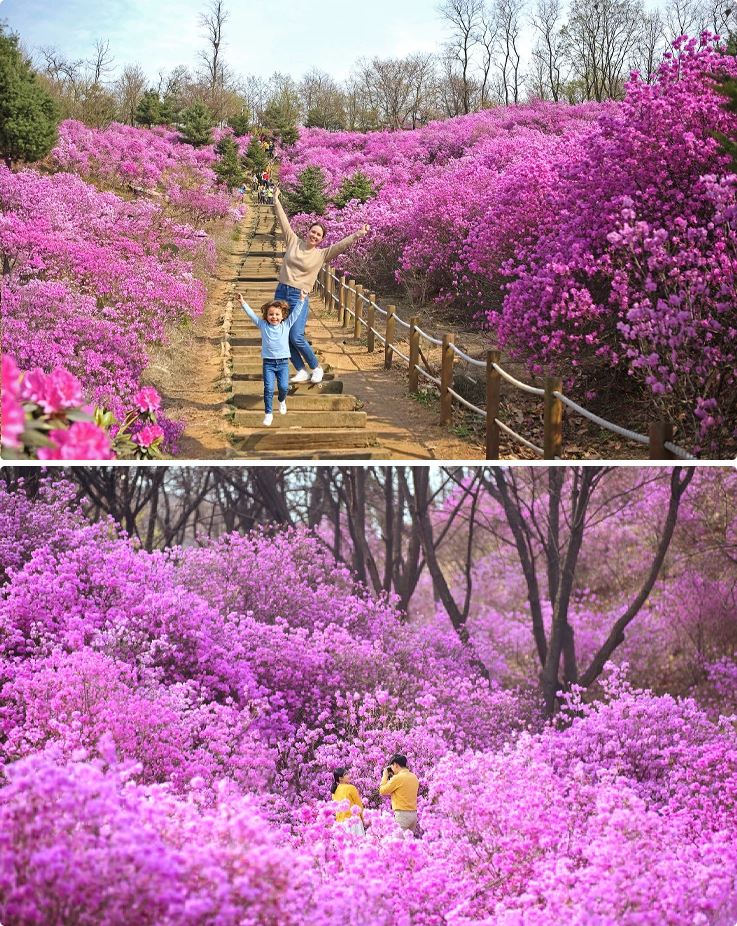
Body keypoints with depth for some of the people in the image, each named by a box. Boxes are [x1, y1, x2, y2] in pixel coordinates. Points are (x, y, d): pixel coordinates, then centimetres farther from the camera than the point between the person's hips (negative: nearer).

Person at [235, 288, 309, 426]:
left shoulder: (286, 325, 3)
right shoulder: (263, 325, 3)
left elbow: (296, 312, -1)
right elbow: (251, 314, -1)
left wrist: (302, 299, -10)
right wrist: (242, 302, -9)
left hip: (283, 362, 0)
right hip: (268, 363, 0)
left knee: (284, 387, -7)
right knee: (268, 389, -8)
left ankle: (282, 400, 28)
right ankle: (268, 413, 4)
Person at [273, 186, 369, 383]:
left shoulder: (321, 255, 1)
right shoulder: (294, 242, 6)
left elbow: (341, 245, -8)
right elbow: (284, 221, 9)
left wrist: (358, 235, -19)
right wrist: (276, 199, 12)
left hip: (299, 297, -3)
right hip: (281, 293, 3)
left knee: (296, 337, -15)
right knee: (284, 337, 2)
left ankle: (316, 368, 5)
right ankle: (301, 371, 13)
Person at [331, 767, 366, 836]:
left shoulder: (335, 791, 8)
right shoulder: (350, 788, -8)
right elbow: (359, 805, -2)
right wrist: (363, 820, 10)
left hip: (340, 821, 6)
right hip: (353, 820, -6)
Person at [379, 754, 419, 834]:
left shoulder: (398, 778, -14)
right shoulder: (414, 777, 10)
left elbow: (382, 791, -5)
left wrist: (385, 776, 8)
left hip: (402, 814, -8)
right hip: (414, 814, 8)